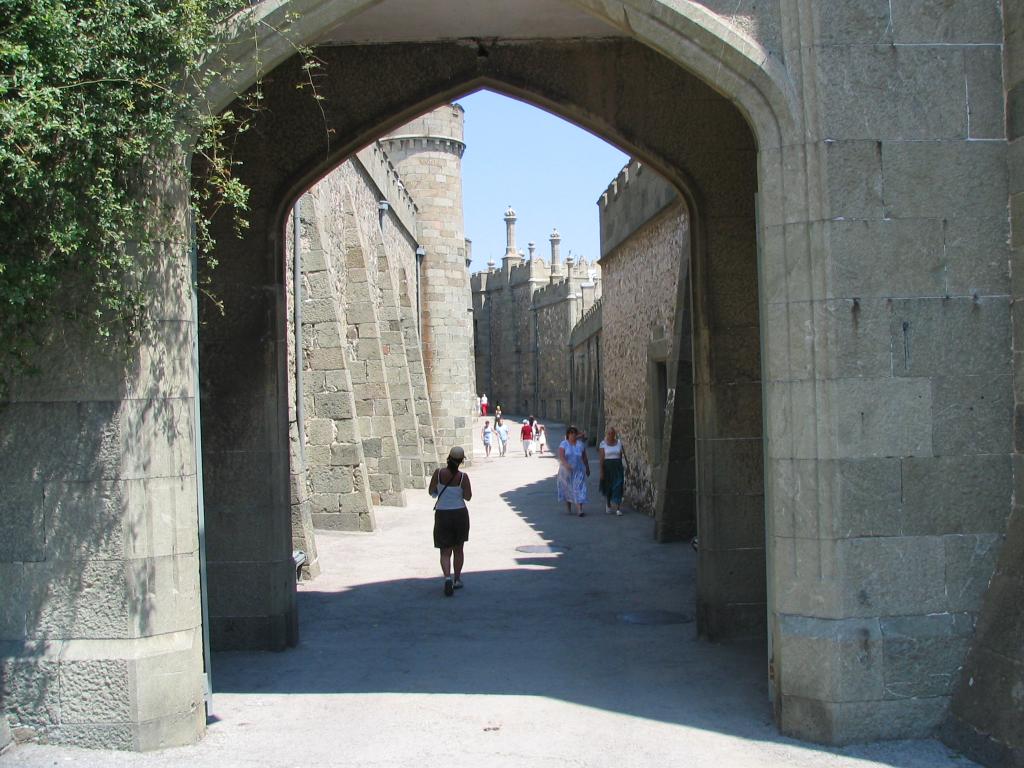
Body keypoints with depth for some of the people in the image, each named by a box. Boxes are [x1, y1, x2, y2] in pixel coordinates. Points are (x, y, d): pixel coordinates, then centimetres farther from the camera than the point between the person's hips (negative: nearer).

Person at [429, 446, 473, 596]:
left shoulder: (438, 473, -10)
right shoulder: (463, 477, -12)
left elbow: (431, 491, 0)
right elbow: (468, 496, -7)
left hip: (442, 515, 0)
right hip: (460, 514, 0)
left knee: (445, 551, 2)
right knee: (458, 550, 17)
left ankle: (448, 577, -20)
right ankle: (457, 579, 24)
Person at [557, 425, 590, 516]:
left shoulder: (581, 444, 5)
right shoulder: (563, 444, -3)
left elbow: (584, 458, 12)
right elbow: (561, 456, -16)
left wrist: (587, 469, 18)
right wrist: (566, 465, -33)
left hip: (578, 471, 0)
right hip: (566, 471, 0)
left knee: (579, 489, -10)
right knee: (567, 489, 9)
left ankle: (579, 510, -17)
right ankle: (568, 508, 25)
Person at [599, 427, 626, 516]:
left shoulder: (619, 443, 4)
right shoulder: (603, 443, -4)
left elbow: (621, 457, 9)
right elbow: (601, 458, -7)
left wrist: (622, 469, 9)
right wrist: (601, 471, -12)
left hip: (617, 467, 1)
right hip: (607, 467, -1)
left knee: (618, 487, -9)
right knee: (608, 487, 10)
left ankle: (618, 509, -14)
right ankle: (608, 506, 32)